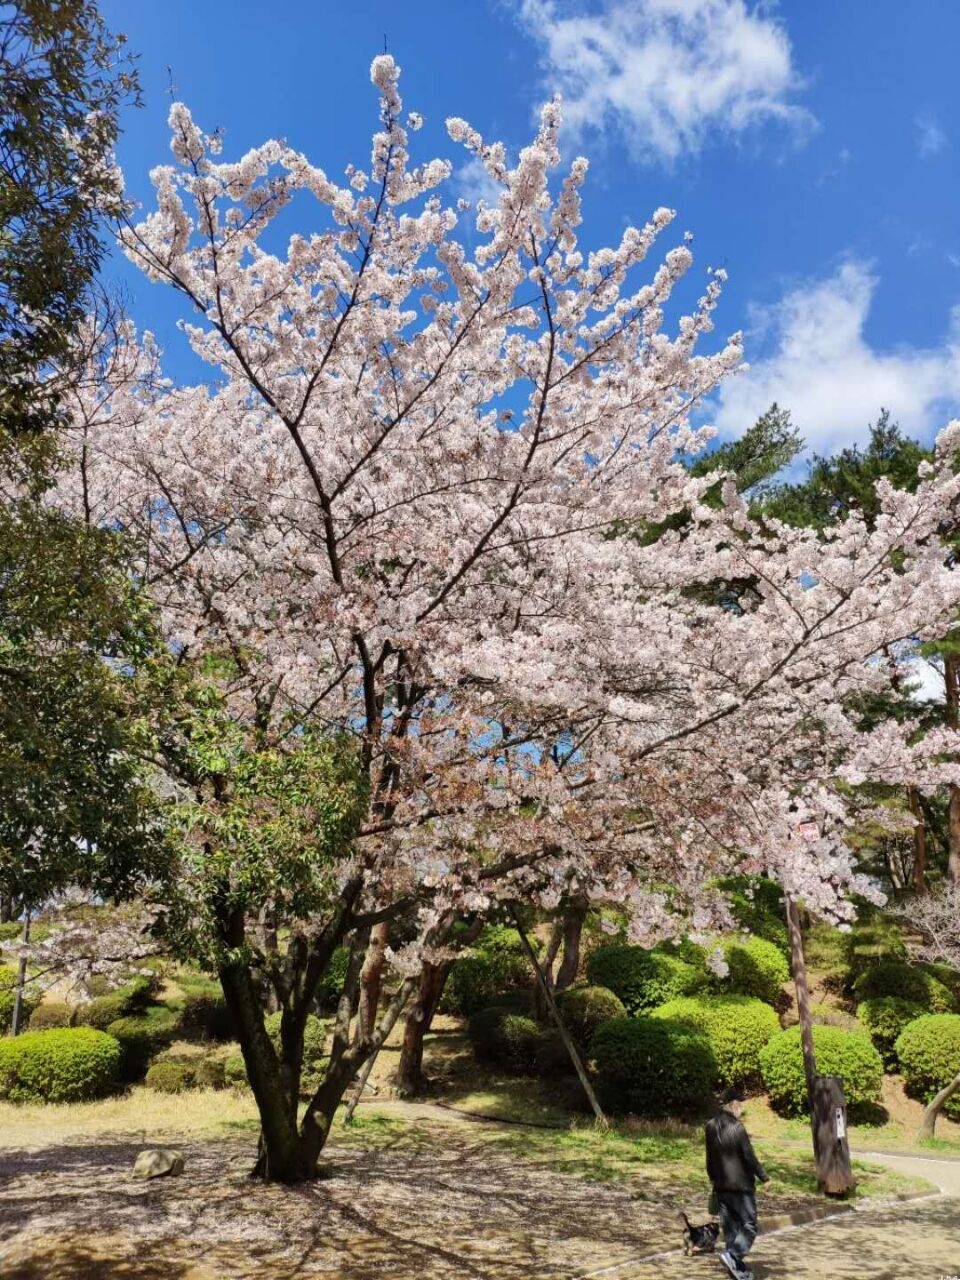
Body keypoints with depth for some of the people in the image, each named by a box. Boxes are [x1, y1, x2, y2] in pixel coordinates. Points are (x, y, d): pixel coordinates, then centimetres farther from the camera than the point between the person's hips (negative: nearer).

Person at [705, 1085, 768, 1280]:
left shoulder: (711, 1126, 6)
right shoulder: (736, 1127, -17)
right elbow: (749, 1157, -15)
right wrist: (763, 1177, -1)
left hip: (721, 1186, 7)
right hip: (741, 1185, -7)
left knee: (730, 1227, 13)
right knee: (749, 1226, 2)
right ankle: (732, 1255, -16)